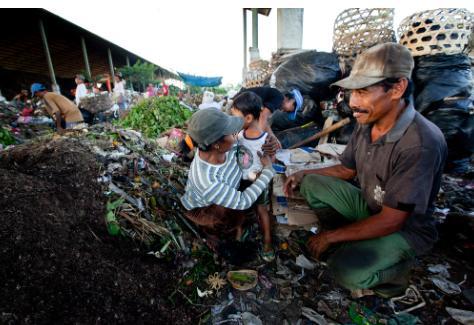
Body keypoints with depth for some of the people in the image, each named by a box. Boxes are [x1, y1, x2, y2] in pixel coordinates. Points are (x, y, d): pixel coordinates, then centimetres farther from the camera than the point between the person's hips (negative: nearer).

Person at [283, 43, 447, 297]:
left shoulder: (421, 145, -32)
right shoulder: (366, 123, -10)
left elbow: (390, 221, -27)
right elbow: (346, 170, 6)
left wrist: (330, 236, -21)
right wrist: (303, 174, -6)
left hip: (405, 227, -6)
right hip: (368, 206, 7)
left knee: (347, 272, -28)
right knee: (311, 184, -7)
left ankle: (394, 273, 6)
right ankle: (351, 243, 3)